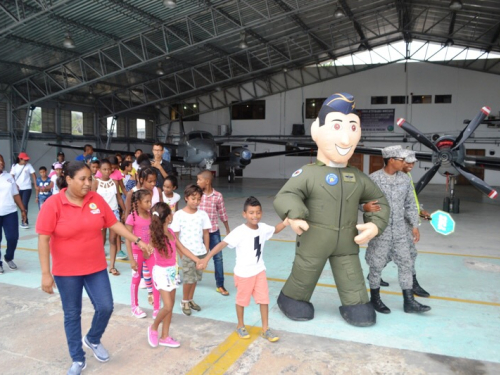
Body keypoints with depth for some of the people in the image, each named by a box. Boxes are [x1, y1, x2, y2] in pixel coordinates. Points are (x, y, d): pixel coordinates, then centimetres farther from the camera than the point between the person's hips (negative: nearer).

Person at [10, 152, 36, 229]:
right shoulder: (14, 166, 1)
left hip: (27, 188, -2)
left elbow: (33, 175, -2)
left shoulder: (29, 165, -1)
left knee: (25, 205, -8)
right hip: (18, 189, 2)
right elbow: (12, 177, -1)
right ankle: (25, 221, 22)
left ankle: (24, 222, -2)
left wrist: (35, 185, -9)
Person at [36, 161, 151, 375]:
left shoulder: (96, 199, -4)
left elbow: (114, 224, 3)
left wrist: (137, 241, -1)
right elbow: (43, 239, -14)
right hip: (66, 271, -3)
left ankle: (93, 340, 31)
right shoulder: (53, 204, -15)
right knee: (72, 315, 10)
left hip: (96, 267, 3)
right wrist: (45, 273, -16)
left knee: (105, 307, 0)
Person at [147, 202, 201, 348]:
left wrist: (197, 260, 7)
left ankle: (165, 337, 24)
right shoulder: (156, 236, -19)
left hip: (173, 270, 7)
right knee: (168, 306, -8)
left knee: (171, 305, 12)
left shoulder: (171, 232, 2)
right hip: (162, 272, -7)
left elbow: (182, 249, 8)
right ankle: (153, 328, 19)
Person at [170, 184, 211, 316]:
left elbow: (206, 233, 6)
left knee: (195, 278, 12)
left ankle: (190, 300, 31)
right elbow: (175, 235, -5)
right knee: (189, 279, -1)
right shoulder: (179, 214, -8)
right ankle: (184, 302, 21)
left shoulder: (202, 214, 1)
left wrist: (207, 251, 6)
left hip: (200, 252, 3)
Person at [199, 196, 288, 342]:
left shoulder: (263, 228, -5)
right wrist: (207, 258, -35)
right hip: (244, 273, -5)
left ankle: (265, 329, 23)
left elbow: (275, 230, 16)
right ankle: (240, 326, 37)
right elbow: (222, 244, -28)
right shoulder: (239, 232, -24)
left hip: (259, 271, 5)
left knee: (264, 299, 8)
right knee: (242, 300, 14)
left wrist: (285, 223, -3)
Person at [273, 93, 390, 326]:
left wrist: (375, 224, -3)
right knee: (302, 277, 14)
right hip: (314, 241, -3)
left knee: (353, 281, 11)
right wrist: (294, 215, -39)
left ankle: (355, 306, 34)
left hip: (347, 243, 4)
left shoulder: (358, 177, 1)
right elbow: (285, 196, -20)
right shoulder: (308, 173, -15)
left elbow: (379, 201, 13)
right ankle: (290, 300, 39)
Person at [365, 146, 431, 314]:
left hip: (400, 230, 5)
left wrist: (414, 225, 8)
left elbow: (410, 205, 12)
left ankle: (409, 301, 18)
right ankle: (375, 298, 24)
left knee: (405, 263, 7)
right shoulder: (374, 178, -10)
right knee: (377, 264, 5)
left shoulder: (405, 179, 5)